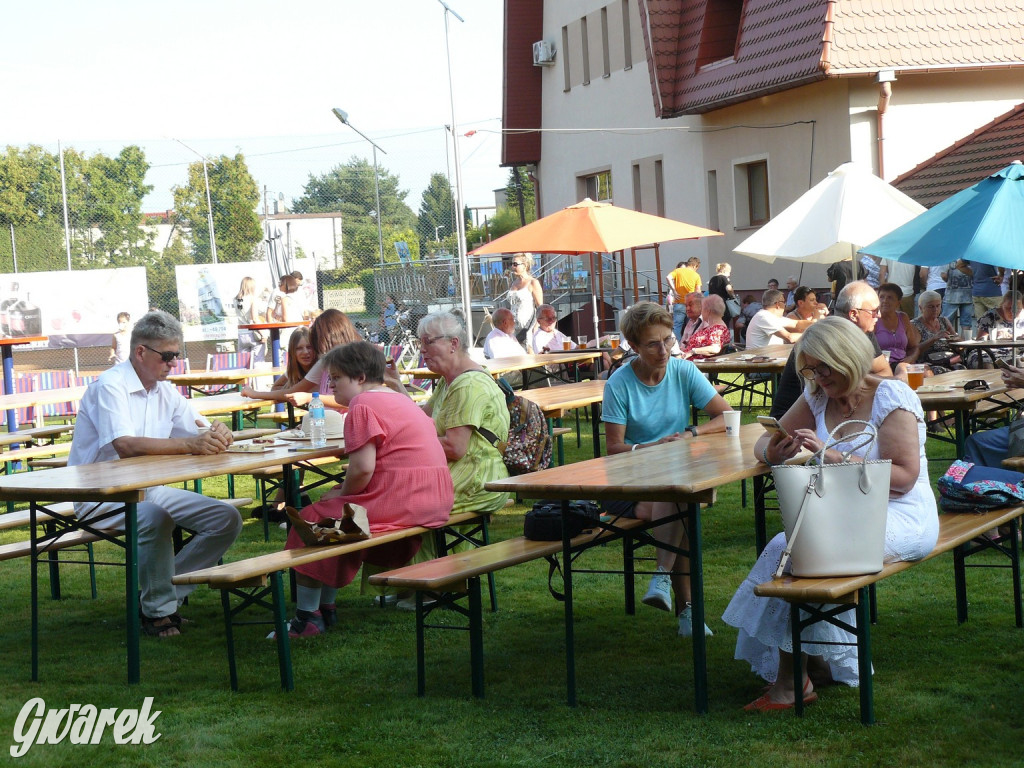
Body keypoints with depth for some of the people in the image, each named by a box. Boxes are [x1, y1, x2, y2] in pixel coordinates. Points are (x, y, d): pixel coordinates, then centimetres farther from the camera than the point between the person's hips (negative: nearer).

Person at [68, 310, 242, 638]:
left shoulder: (166, 392, 9)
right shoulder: (110, 386, -15)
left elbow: (204, 435, 7)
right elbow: (125, 445, -31)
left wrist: (218, 433, -19)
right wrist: (188, 445, -38)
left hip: (150, 490, 8)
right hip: (102, 496, -8)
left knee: (227, 518, -6)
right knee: (155, 518, -38)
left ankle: (162, 594, -4)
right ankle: (158, 610, -18)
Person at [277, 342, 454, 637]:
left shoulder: (363, 405, -11)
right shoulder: (399, 399, 22)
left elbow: (362, 468, -20)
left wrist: (341, 493, -1)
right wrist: (343, 491, 13)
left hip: (399, 503, -11)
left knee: (311, 520, 2)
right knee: (336, 507, 25)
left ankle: (307, 616, 6)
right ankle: (326, 607, 26)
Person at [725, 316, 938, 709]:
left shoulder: (892, 398, -9)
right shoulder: (818, 396, 10)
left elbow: (904, 476, -18)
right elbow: (765, 442, 15)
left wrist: (833, 456, -25)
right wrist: (773, 451, -12)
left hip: (902, 516, -7)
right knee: (786, 546, -23)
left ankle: (791, 679, -15)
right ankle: (821, 664, -10)